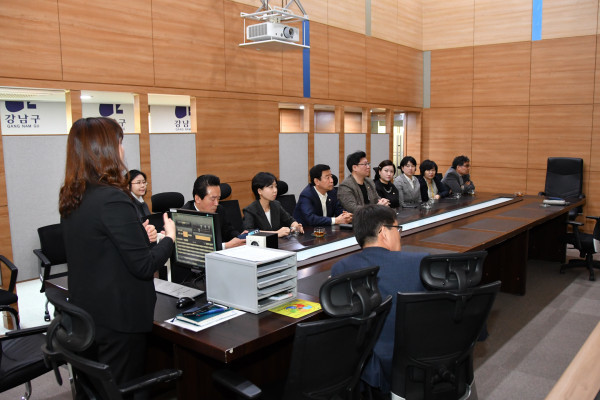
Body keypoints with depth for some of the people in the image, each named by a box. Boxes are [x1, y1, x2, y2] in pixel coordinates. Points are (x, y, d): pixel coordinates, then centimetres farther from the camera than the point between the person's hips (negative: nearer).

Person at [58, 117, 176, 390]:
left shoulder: (71, 199, 3)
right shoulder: (112, 199, -23)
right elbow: (144, 266, -20)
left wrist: (138, 235, 20)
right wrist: (169, 238, -4)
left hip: (84, 314, 8)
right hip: (118, 317, -8)